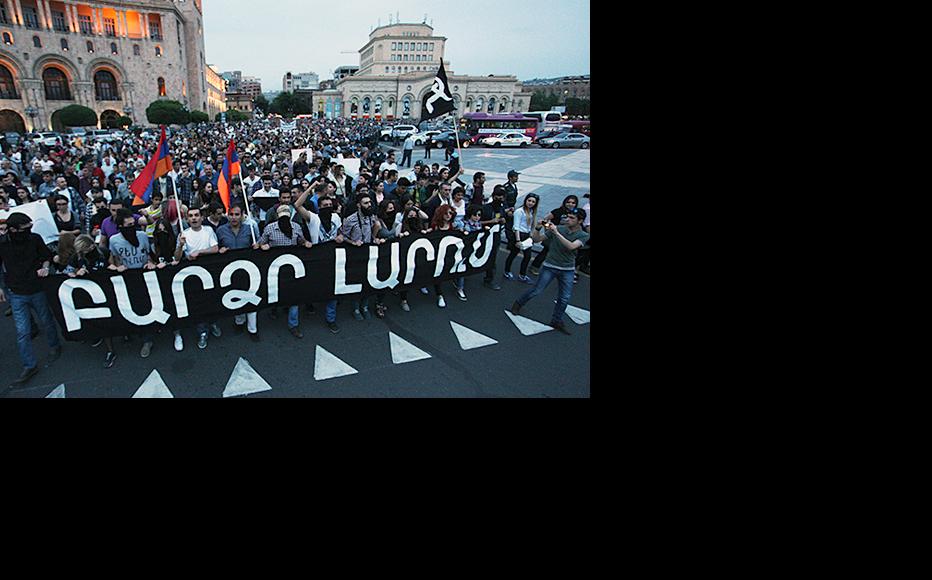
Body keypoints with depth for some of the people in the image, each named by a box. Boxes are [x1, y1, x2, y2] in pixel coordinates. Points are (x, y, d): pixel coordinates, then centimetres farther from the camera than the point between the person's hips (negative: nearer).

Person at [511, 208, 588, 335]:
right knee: (537, 290, 2)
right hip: (550, 266, -1)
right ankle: (518, 304, 26)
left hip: (568, 270, 1)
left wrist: (556, 233, -30)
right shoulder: (558, 228, -5)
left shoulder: (583, 236, -5)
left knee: (565, 298, 1)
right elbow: (536, 239, -2)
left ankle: (556, 321, 20)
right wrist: (538, 228, -21)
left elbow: (571, 246, -26)